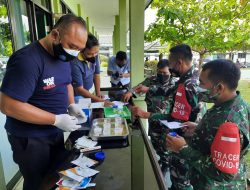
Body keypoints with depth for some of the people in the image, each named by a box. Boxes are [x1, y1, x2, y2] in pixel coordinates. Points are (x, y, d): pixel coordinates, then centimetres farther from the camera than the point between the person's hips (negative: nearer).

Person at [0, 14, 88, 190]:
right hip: (31, 139, -7)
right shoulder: (28, 59, -26)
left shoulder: (63, 56, 0)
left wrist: (71, 105, -5)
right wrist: (56, 119, -27)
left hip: (55, 133, 7)